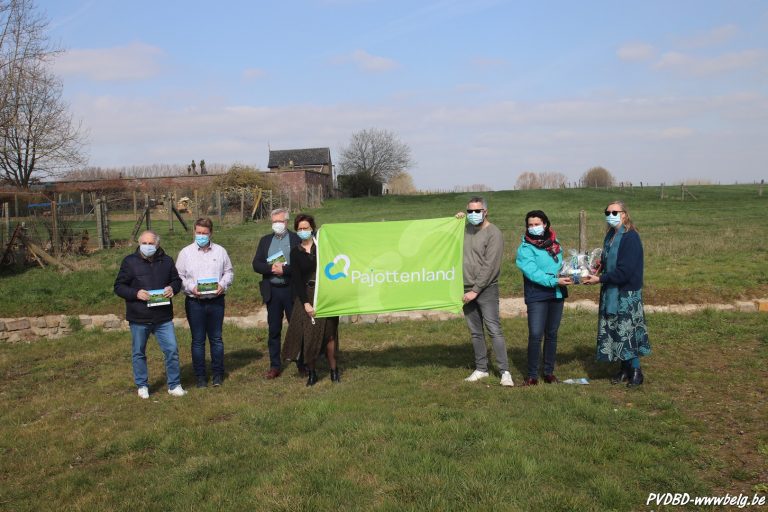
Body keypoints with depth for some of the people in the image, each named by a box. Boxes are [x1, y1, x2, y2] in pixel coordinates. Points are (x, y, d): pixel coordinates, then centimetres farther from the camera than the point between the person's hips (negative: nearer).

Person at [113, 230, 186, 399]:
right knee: (139, 353, 11)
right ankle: (142, 385, 27)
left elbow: (177, 280, 16)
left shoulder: (167, 261, 5)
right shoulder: (129, 262, -3)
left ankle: (174, 385, 13)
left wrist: (172, 288, -8)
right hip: (138, 317, -1)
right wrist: (136, 293, -19)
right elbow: (119, 286, -1)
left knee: (172, 350, -1)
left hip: (163, 317, 1)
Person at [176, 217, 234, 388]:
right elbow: (179, 276, 2)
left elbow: (229, 272, 11)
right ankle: (200, 376, 16)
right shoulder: (185, 252, 2)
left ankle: (218, 373, 21)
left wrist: (223, 284, -7)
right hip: (194, 302, -1)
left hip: (216, 300, 1)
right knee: (198, 340, 5)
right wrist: (191, 287, -14)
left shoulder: (220, 251, 6)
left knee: (216, 338, 9)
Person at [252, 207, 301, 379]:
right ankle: (275, 366, 16)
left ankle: (302, 364, 16)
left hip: (292, 290, -3)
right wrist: (271, 268, -13)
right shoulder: (265, 240, 12)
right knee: (274, 330, 8)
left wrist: (284, 269, -19)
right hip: (272, 291, 3)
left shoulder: (296, 239, -1)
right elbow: (256, 264, 5)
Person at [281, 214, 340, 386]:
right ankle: (311, 372, 10)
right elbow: (296, 279, -1)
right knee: (308, 333, -2)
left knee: (328, 332, 0)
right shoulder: (295, 252, 5)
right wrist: (305, 303, -9)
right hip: (306, 295, 1)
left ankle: (333, 369, 12)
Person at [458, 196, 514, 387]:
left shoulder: (493, 234, -10)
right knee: (475, 332, 12)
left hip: (486, 290, -6)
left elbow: (489, 267, -15)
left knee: (494, 330, -7)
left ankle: (505, 372, -1)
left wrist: (476, 290, -18)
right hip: (467, 289, 6)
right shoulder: (465, 229, 11)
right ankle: (481, 369, 23)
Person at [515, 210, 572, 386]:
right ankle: (532, 375, 0)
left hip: (557, 295, 5)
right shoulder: (525, 248, -8)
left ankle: (549, 372, 23)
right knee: (535, 335, -10)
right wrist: (555, 281, -24)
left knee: (552, 334, 12)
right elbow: (533, 273, -18)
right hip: (537, 296, -5)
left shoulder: (555, 244, 10)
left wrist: (568, 274, 0)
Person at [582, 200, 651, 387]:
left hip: (627, 292, -8)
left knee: (628, 330, -3)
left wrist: (600, 279, -18)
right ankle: (624, 369, 22)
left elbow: (624, 270, -21)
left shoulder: (630, 237, -16)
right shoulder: (610, 236, 11)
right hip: (611, 291, 8)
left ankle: (636, 370, 10)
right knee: (614, 330, 10)